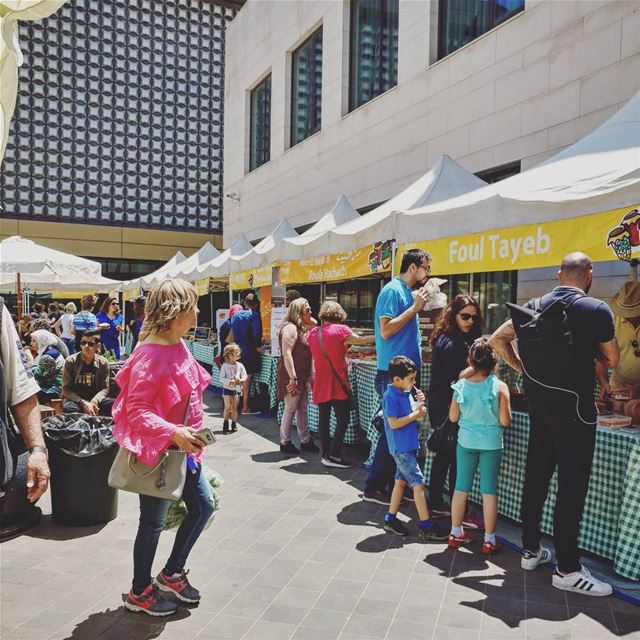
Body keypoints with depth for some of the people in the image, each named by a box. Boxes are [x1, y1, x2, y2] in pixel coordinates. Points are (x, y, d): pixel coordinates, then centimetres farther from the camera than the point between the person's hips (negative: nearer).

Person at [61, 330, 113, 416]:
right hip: (74, 399, -2)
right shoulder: (71, 361, -5)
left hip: (95, 399, 2)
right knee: (69, 408, -36)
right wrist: (83, 403, -21)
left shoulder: (103, 363, 0)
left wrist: (95, 401, -20)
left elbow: (105, 388, 2)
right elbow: (66, 389, -8)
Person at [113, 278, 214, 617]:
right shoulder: (150, 356, -24)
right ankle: (139, 592, 29)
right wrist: (173, 433, -34)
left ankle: (172, 573, 35)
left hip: (182, 448, 9)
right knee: (153, 522, 7)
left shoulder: (178, 346, 4)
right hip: (156, 451, -9)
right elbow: (136, 411, -25)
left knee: (203, 506, 16)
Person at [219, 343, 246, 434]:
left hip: (236, 389, 3)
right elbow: (221, 378, -12)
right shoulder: (224, 366, -10)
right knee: (227, 407, -10)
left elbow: (244, 375, 2)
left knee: (234, 407, 8)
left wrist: (241, 380, -19)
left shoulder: (240, 365, -1)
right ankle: (225, 423, 7)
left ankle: (234, 425, 17)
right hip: (227, 389, -3)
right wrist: (231, 381, -23)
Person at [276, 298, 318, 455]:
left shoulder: (300, 328, 14)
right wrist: (293, 378, -26)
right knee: (291, 409, -2)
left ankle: (305, 441, 21)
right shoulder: (290, 328, -15)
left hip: (301, 377, 10)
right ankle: (285, 443, 8)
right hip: (292, 377, -10)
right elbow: (286, 354, -23)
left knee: (302, 409, 13)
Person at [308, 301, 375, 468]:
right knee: (343, 419, 0)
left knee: (323, 419, 10)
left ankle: (326, 454, 14)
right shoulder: (340, 330, -9)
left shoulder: (314, 332, 6)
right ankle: (334, 455, -4)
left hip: (320, 385, 6)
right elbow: (362, 340, -7)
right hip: (338, 384, -6)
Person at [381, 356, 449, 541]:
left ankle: (391, 519, 26)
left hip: (408, 446, 9)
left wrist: (420, 405, -5)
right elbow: (393, 423, -24)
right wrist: (415, 414, -18)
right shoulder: (391, 397, -18)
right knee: (418, 483, -7)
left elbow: (419, 417, 14)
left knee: (401, 482, 15)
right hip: (401, 448, -9)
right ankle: (426, 527, -1)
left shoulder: (406, 393, 9)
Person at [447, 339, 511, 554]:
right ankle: (489, 540, 16)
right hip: (491, 444, -2)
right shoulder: (499, 387, -15)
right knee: (489, 490, 7)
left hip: (466, 441, 2)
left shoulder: (461, 385, -8)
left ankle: (456, 533, 24)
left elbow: (453, 417, 0)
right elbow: (505, 421, -13)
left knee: (461, 487, 12)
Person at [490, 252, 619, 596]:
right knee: (572, 485, 0)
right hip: (574, 405, -6)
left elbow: (497, 340, 7)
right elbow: (612, 361, 0)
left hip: (539, 400, 6)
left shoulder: (535, 306, 5)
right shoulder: (597, 310, -9)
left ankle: (531, 549, 26)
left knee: (536, 476, 14)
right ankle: (568, 569, 7)